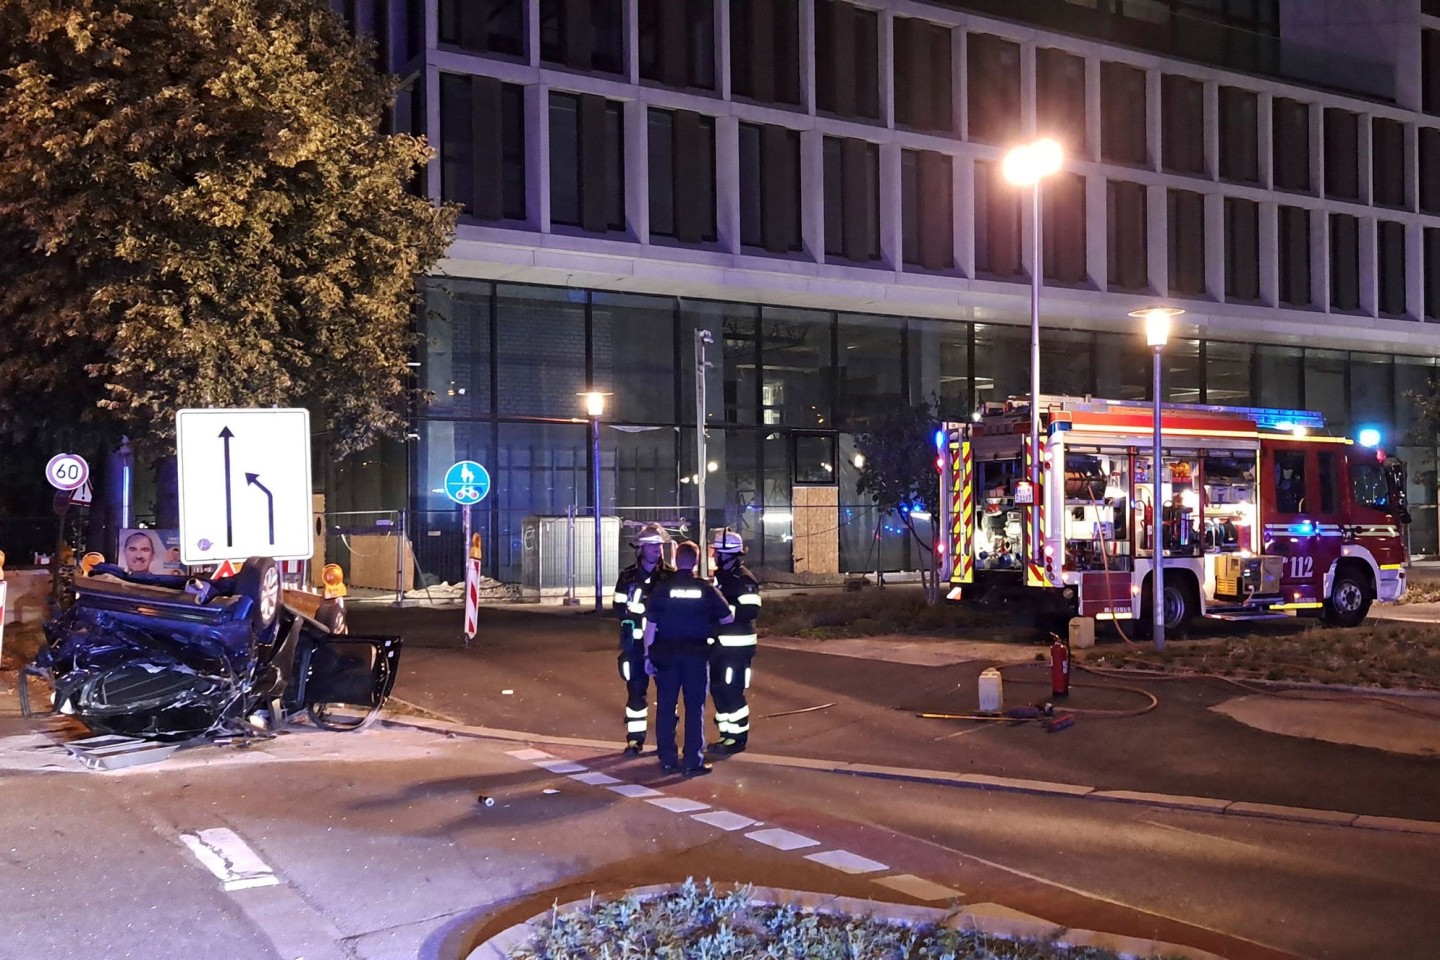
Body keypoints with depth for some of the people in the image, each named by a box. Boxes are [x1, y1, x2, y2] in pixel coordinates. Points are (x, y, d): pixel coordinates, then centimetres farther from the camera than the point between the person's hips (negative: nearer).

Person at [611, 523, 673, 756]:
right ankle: (635, 738, 13)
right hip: (636, 642, 1)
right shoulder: (628, 576, 4)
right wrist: (639, 616, -12)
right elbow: (618, 607, 3)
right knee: (635, 690, 4)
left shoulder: (670, 576, 1)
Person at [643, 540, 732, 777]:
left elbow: (650, 624, -3)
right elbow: (727, 618, 5)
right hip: (696, 653, -1)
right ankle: (693, 761, 5)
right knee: (695, 708, 6)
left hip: (666, 653, 1)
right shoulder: (706, 589, -4)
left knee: (665, 706, 11)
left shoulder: (661, 588, -4)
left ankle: (667, 759, 15)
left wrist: (648, 654, 4)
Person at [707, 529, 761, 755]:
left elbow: (751, 611, -24)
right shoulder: (719, 576, 14)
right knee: (717, 689, 12)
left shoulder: (744, 579, -15)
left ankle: (738, 737, 5)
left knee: (731, 691, -6)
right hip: (718, 644, 9)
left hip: (736, 646, -9)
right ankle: (727, 734, 23)